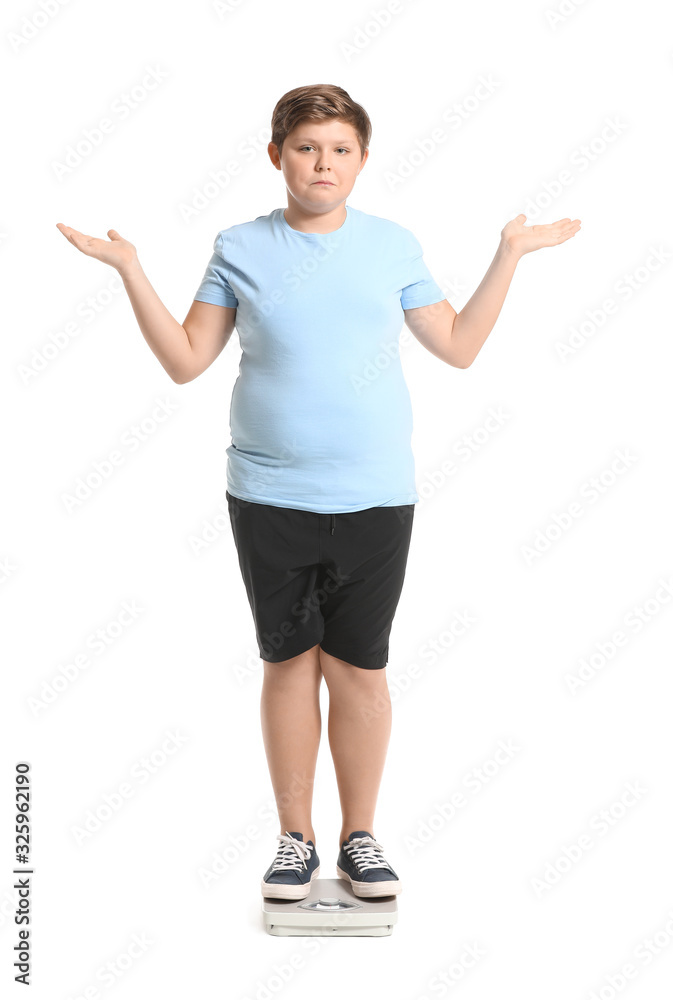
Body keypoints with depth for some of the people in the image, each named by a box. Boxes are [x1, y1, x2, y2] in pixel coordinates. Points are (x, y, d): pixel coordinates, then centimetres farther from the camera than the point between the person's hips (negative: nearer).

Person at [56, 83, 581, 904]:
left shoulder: (394, 245, 6)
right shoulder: (241, 248, 4)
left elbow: (458, 347, 10)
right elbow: (185, 361, 3)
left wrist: (510, 254, 8)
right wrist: (129, 269, -3)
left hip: (375, 496, 0)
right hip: (268, 496, 0)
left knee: (359, 670, 5)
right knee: (289, 662, 7)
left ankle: (360, 837, 22)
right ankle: (295, 838, 22)